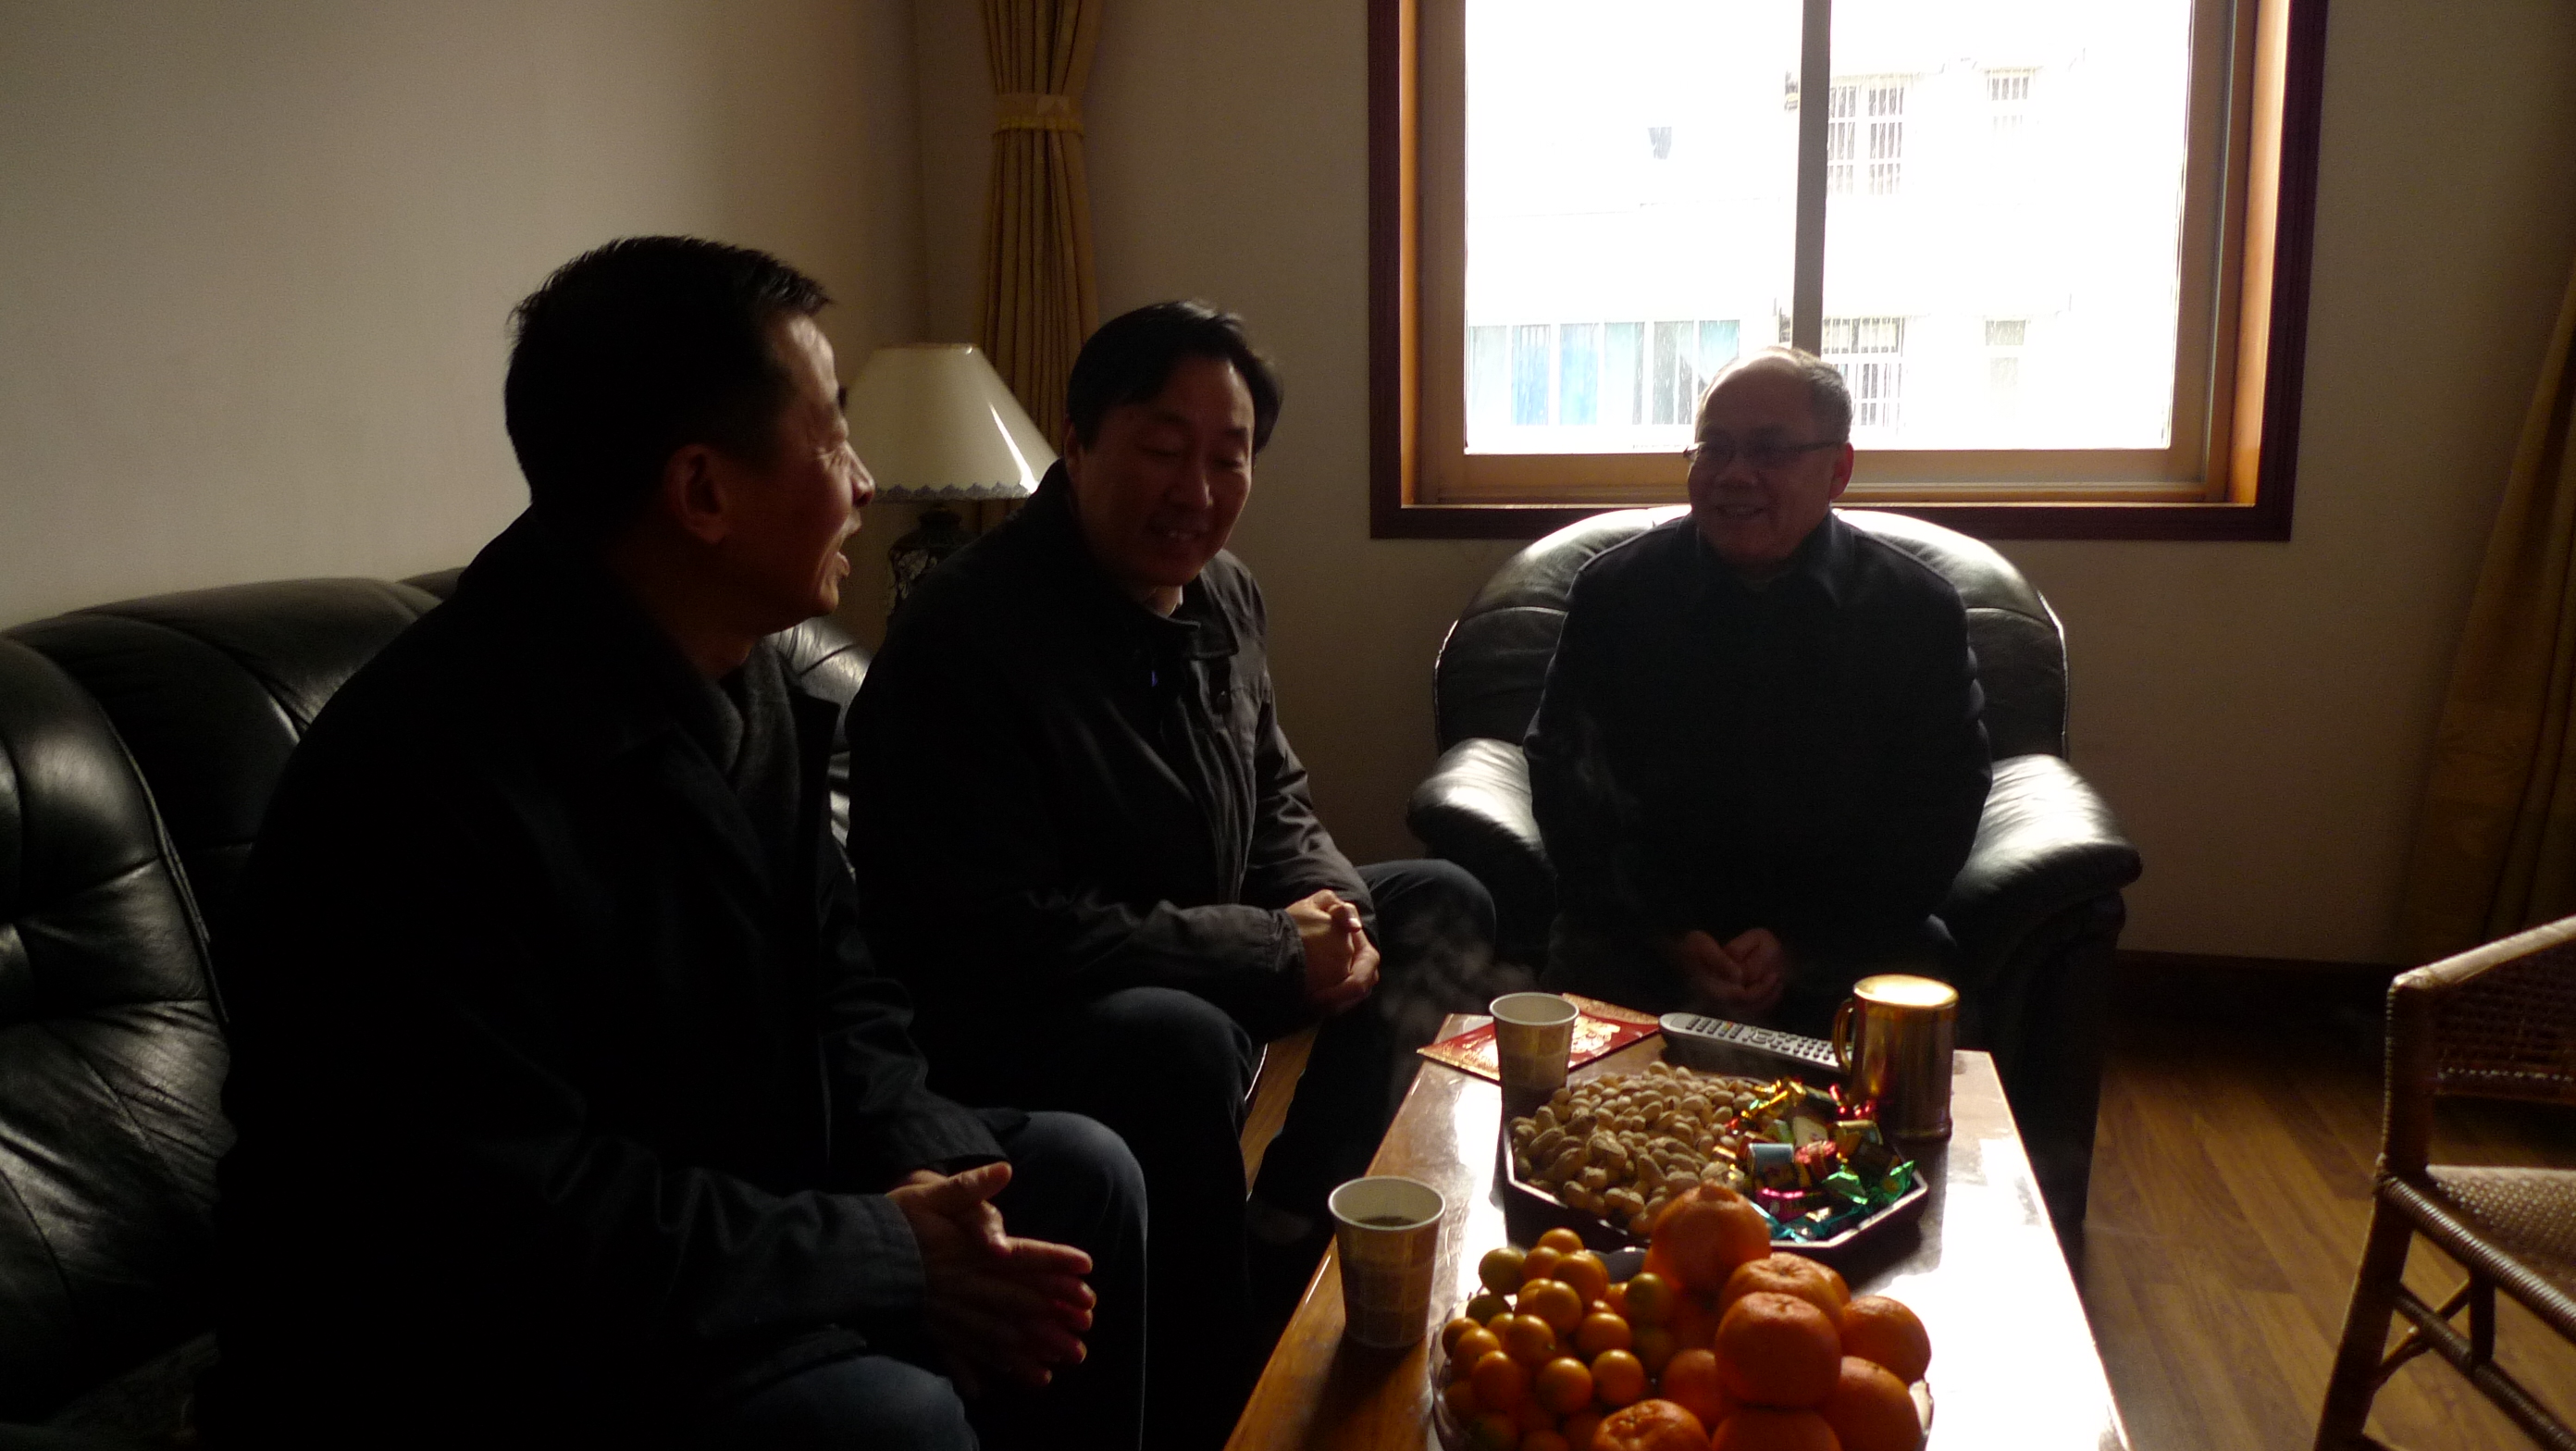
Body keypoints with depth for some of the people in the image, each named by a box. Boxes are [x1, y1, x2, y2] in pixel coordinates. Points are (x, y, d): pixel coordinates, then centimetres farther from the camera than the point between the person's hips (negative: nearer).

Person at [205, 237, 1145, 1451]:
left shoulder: (744, 686, 1)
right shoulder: (430, 773, -28)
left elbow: (836, 998, 6)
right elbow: (500, 1233, -30)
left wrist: (929, 1171, -13)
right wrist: (886, 1258, -22)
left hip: (714, 1206, 9)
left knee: (1078, 1174, 6)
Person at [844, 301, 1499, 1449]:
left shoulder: (1223, 595, 2)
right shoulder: (966, 637, -24)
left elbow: (1276, 803, 14)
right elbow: (995, 937, -29)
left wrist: (1331, 906, -11)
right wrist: (1275, 948, -24)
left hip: (1200, 971, 9)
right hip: (1007, 1024, -9)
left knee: (1441, 906, 6)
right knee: (1183, 1042, -38)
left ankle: (1292, 1230, 6)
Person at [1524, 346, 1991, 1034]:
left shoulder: (1920, 610, 0)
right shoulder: (1614, 590, -1)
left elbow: (1940, 808, 1)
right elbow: (1563, 774, 0)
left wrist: (1802, 947, -10)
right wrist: (1668, 937, -11)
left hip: (1846, 938, 0)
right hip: (1646, 931, 0)